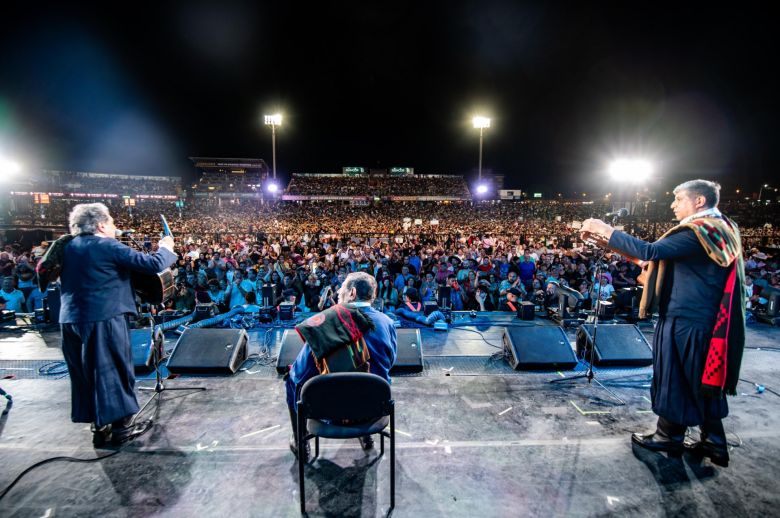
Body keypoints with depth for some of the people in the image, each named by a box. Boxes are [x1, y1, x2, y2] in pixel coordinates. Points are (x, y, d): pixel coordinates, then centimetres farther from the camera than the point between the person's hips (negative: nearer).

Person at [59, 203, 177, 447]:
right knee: (115, 371, 5)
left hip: (71, 320, 8)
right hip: (103, 319, -7)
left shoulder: (69, 247, 11)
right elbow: (152, 264, -17)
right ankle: (121, 426, 14)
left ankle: (100, 427, 25)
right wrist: (166, 248, 2)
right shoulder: (108, 246, -11)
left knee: (85, 374, 15)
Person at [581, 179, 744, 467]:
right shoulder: (722, 229, 12)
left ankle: (670, 437, 22)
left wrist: (606, 231, -25)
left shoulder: (697, 231, -19)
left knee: (675, 380, 6)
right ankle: (713, 443, 27)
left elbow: (651, 251, -30)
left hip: (685, 320, -9)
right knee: (702, 382, 17)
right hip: (705, 320, 9)